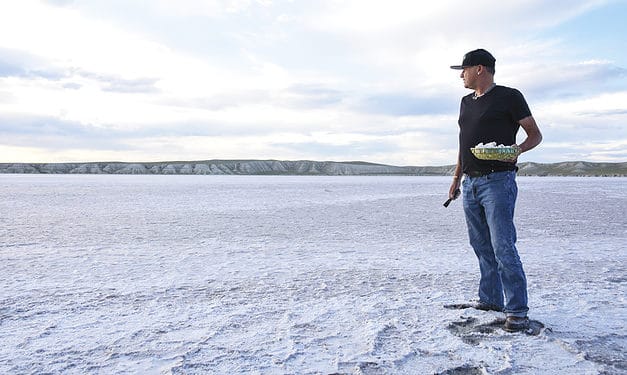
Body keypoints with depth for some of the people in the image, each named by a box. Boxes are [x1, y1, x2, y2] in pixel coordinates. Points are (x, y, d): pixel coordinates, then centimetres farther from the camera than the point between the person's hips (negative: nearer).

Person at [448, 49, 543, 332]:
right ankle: (491, 300, 20)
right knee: (482, 247, 10)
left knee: (503, 246, -11)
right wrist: (457, 177, 20)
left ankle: (517, 310, -3)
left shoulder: (509, 96, -2)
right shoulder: (466, 102, 19)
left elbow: (535, 134, -1)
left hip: (497, 181, -7)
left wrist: (517, 149, -22)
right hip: (470, 183, 7)